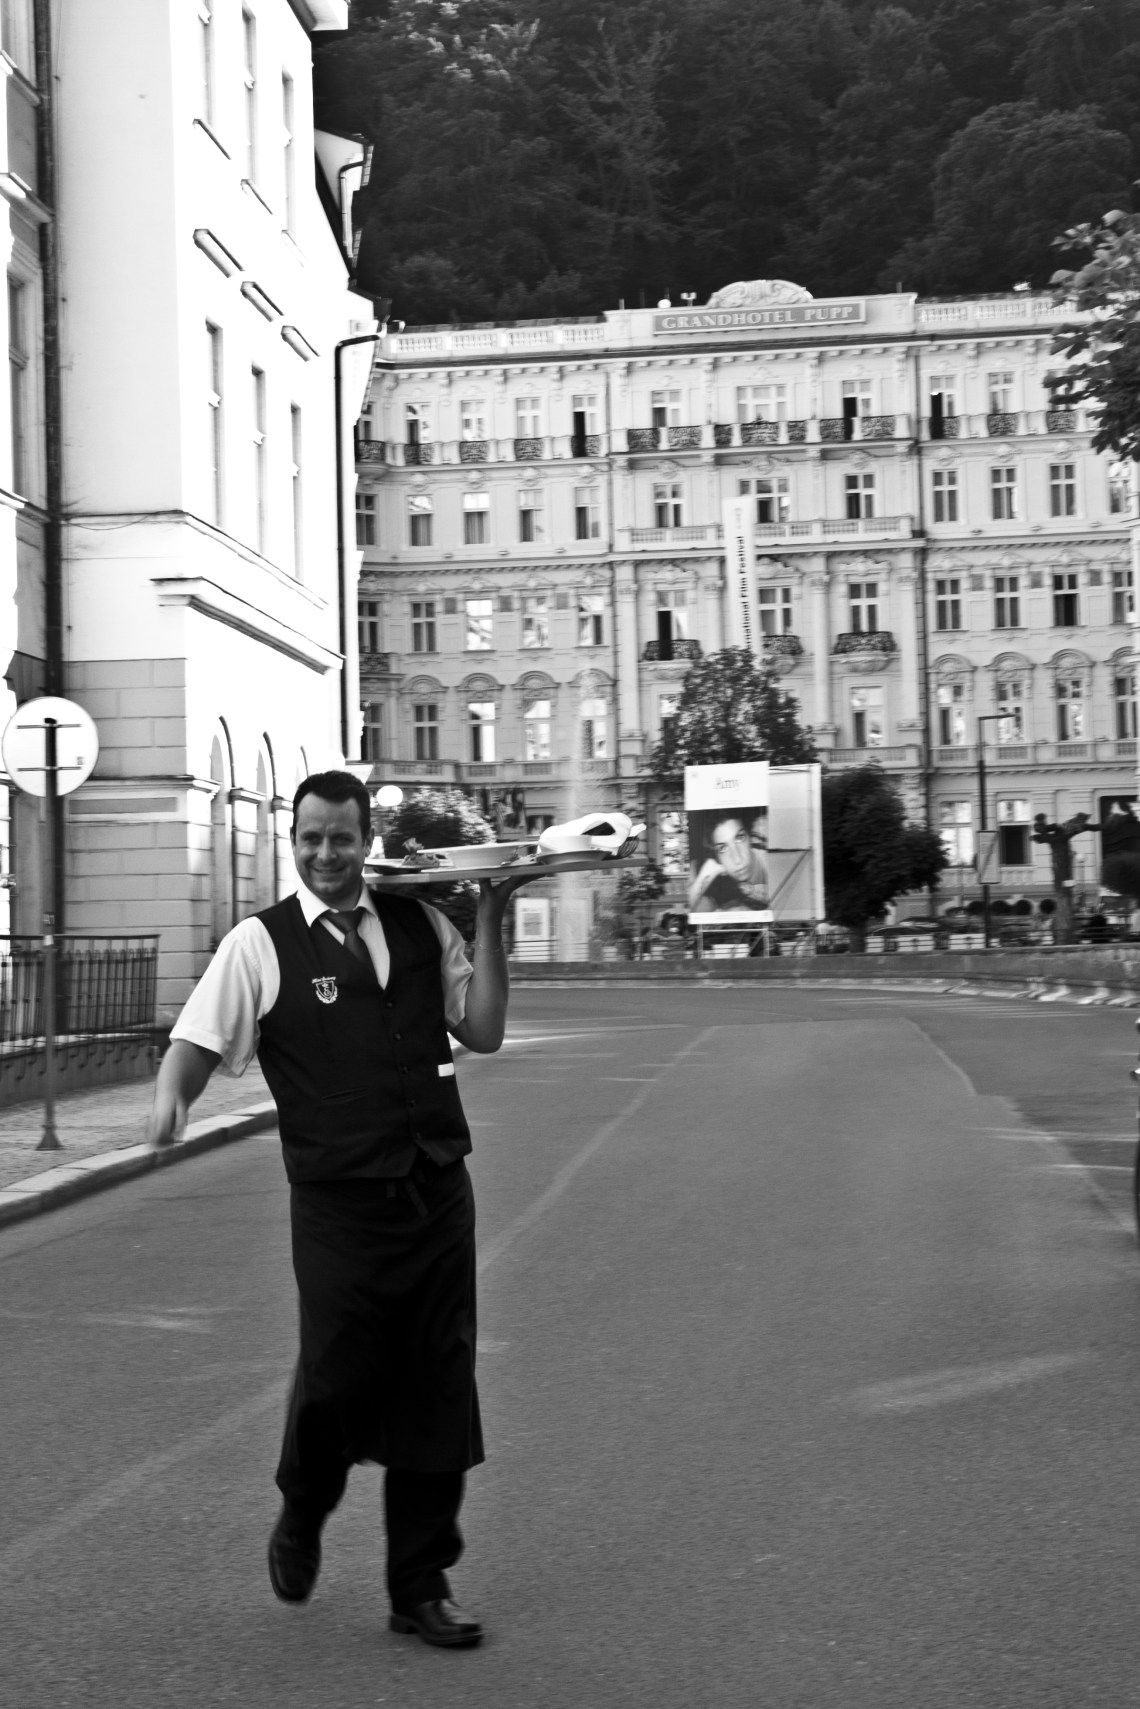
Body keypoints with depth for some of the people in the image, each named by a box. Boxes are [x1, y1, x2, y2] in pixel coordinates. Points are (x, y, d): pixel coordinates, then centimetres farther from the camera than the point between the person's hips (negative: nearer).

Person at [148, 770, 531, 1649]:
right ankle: (301, 1522, 32)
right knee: (337, 1379, -2)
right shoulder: (260, 944, -2)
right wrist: (171, 1099, -27)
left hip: (438, 1196, 3)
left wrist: (490, 921, 0)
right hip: (338, 1206, -3)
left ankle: (422, 1585, 23)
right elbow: (197, 1043, -6)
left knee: (439, 1393, 7)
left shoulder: (420, 924, 8)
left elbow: (484, 1031, 7)